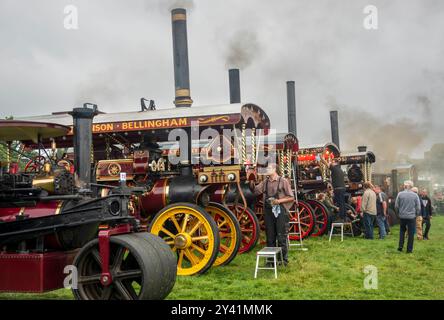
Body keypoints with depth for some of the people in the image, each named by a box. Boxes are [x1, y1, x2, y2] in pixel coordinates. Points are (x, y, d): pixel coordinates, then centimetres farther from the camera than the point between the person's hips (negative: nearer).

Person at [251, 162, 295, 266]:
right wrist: (251, 182, -9)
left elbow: (291, 198, -3)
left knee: (281, 237, -1)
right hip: (268, 212, 5)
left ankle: (283, 259, 8)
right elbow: (255, 191, 5)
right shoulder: (265, 182, 12)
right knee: (270, 237, 9)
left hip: (280, 211, -4)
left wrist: (278, 201, -14)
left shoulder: (283, 181, -2)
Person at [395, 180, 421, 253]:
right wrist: (416, 214, 15)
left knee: (402, 231, 18)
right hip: (412, 217, -1)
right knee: (411, 233, 7)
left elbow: (396, 206, -2)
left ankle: (400, 246, 14)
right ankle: (409, 249, 10)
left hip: (402, 216, 1)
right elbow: (418, 208, -2)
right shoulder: (415, 195, -7)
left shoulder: (400, 194, -7)